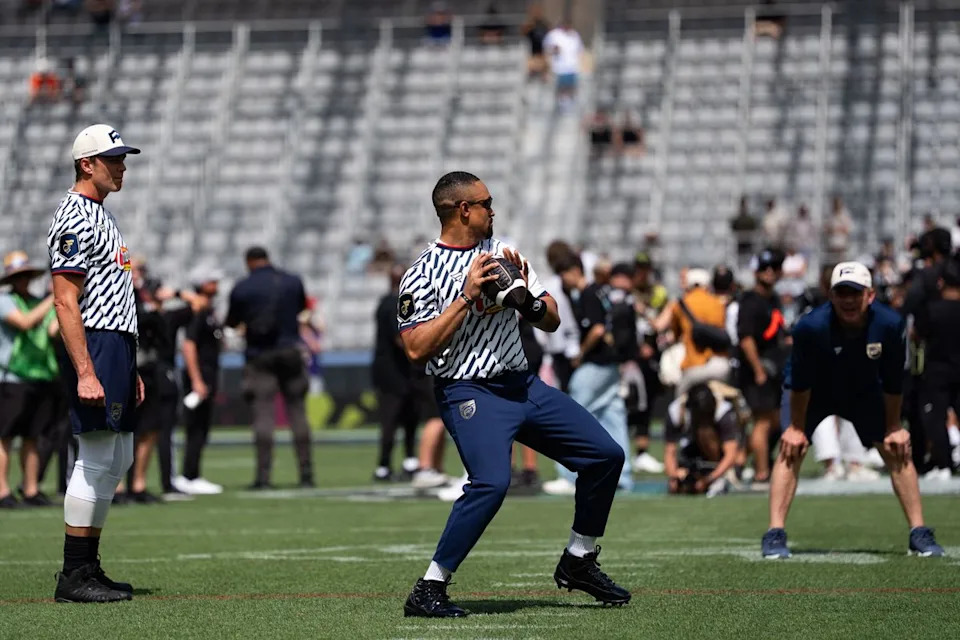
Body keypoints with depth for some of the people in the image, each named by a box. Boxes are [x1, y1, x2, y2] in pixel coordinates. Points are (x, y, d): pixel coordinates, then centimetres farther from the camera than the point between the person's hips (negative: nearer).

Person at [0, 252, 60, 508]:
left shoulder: (39, 303, 16)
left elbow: (53, 331, 2)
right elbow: (24, 322, -17)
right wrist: (53, 300, -15)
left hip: (41, 378, 6)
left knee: (32, 437, 8)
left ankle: (31, 490, 11)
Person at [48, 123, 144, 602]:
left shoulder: (101, 215, 19)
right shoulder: (75, 217, -12)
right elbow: (66, 303, -19)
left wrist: (130, 371, 21)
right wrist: (85, 373, -25)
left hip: (118, 346, 10)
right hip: (93, 347, -10)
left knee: (118, 460, 12)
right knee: (97, 461, -9)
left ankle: (87, 568, 17)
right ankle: (74, 578, -6)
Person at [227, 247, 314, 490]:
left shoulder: (242, 289, -4)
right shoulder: (293, 282, 4)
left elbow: (231, 322, 5)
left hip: (259, 357, -2)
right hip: (290, 351, 2)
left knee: (263, 415, -2)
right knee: (297, 414, 6)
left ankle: (263, 476, -9)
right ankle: (306, 473, 5)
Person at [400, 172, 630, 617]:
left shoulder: (503, 254, 14)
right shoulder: (424, 274, -6)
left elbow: (551, 322, 15)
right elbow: (416, 349, -16)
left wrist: (526, 297, -7)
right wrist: (467, 297, -18)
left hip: (523, 385, 7)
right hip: (468, 392, -7)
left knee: (605, 455, 5)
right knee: (492, 481, -30)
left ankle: (578, 563, 21)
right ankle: (428, 590, -21)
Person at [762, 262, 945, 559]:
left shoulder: (890, 324, -31)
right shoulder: (811, 326, -37)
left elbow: (892, 382, -16)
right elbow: (800, 382, -24)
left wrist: (894, 427, -8)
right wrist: (796, 427, -17)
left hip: (864, 391, 2)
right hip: (813, 392, -2)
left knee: (897, 450, -4)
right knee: (790, 449, -19)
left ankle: (919, 534, 2)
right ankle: (775, 535, -18)